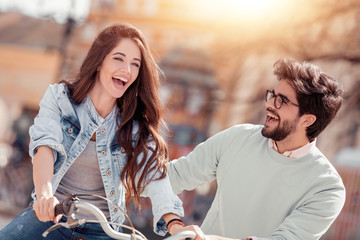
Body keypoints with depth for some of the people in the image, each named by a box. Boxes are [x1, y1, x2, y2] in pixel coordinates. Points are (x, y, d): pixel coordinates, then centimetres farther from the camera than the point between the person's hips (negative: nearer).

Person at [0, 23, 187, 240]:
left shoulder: (136, 125, -3)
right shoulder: (59, 97, -5)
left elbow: (154, 174, -16)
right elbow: (45, 143, -21)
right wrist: (45, 194, -42)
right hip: (50, 215, 0)